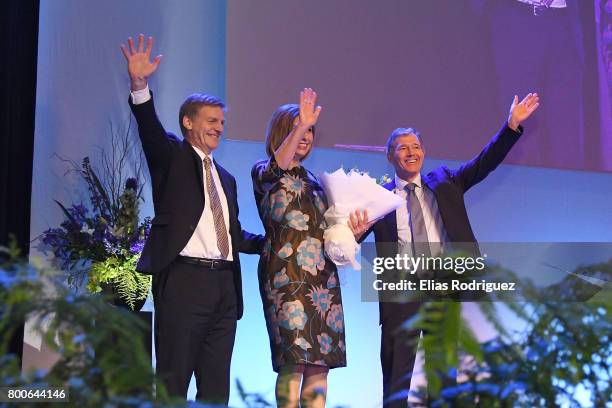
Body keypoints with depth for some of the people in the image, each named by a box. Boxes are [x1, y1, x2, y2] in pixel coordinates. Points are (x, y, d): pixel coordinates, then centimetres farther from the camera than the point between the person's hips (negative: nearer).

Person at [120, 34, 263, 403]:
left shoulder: (226, 178, 23)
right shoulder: (171, 157, 5)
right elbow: (150, 129, -15)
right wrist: (139, 85, -31)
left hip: (225, 284, 7)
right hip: (184, 279, -6)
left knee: (217, 386, 9)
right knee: (173, 382, -3)